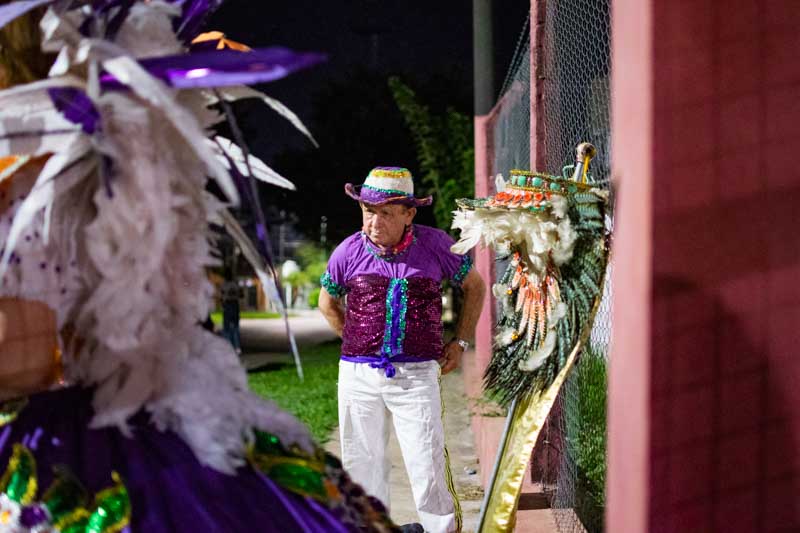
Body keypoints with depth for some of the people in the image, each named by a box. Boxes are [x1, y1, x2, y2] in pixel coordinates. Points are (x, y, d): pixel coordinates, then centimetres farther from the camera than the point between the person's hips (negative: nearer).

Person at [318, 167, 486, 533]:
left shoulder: (436, 245, -4)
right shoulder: (349, 251, 0)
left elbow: (474, 286, 14)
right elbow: (328, 303, 19)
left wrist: (460, 342, 9)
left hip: (417, 374, -2)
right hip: (358, 374, 2)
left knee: (427, 465, -5)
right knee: (362, 463, 10)